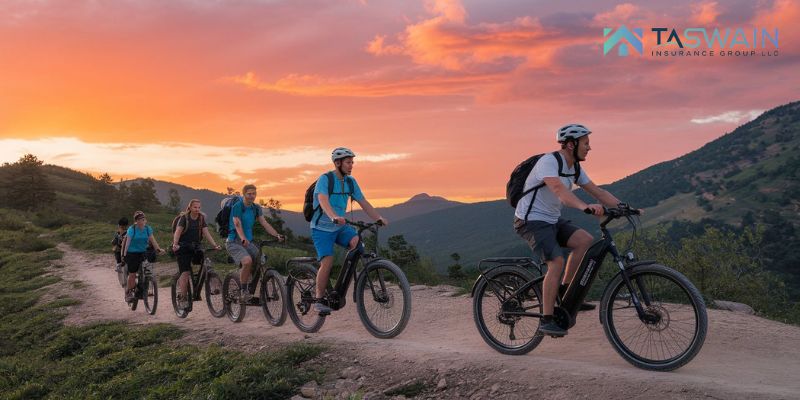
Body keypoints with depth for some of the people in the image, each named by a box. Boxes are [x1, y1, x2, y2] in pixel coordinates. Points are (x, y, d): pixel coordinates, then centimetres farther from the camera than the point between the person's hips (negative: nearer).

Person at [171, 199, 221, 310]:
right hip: (183, 248, -4)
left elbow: (206, 233, -1)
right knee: (185, 272, -14)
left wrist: (215, 245, -16)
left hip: (195, 247, 4)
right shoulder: (184, 218, -5)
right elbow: (178, 232, -16)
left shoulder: (201, 218, 7)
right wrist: (175, 244, -34)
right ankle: (182, 298, -12)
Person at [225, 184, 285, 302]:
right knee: (247, 261, -31)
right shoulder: (237, 206, -12)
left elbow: (265, 223, 1)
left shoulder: (256, 208, 8)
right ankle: (244, 292, -18)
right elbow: (238, 224, -24)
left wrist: (277, 235, -14)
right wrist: (243, 238, -42)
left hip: (248, 242, 7)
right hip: (234, 242, -7)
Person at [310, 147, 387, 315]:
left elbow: (363, 202, 3)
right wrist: (334, 217, -51)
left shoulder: (351, 181, 3)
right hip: (322, 228, -5)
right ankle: (319, 300, -4)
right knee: (327, 262, -19)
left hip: (340, 227, 5)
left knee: (358, 241, -23)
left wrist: (379, 218, -12)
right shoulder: (325, 179, -16)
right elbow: (323, 201, -32)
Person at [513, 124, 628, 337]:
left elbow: (598, 192, 6)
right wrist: (586, 207, -53)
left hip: (552, 220, 8)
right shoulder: (549, 161, -21)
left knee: (585, 240, -13)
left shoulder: (574, 168, 7)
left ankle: (565, 291, -1)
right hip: (531, 220, -8)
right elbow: (559, 189, -38)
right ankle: (546, 320, -16)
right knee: (557, 262, -23)